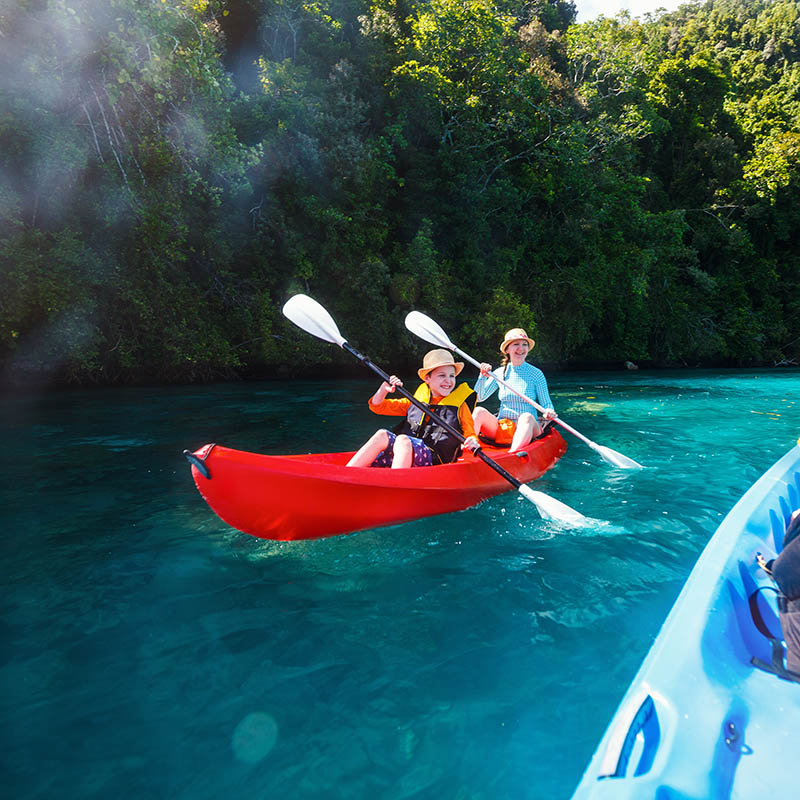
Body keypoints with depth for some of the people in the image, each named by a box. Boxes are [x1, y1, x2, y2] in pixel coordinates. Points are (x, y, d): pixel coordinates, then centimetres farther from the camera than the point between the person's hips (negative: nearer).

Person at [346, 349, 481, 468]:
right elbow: (378, 407, 22)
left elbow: (470, 433, 8)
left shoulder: (460, 405, 11)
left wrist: (473, 442, -16)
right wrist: (383, 389, 2)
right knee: (382, 435, -25)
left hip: (433, 459, -4)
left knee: (403, 440, -33)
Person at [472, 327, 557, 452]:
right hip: (500, 428, 3)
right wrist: (483, 376, -9)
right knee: (479, 411, -23)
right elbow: (479, 398, 7)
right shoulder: (499, 373, 8)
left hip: (525, 429, -2)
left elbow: (547, 405, 1)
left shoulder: (536, 374, 1)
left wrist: (549, 413, -22)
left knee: (526, 417, -35)